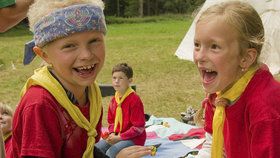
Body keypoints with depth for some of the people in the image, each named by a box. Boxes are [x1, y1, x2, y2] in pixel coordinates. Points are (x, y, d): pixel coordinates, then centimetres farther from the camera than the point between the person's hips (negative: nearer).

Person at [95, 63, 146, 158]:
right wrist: (112, 134, -5)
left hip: (134, 139, -7)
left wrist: (119, 137, -19)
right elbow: (111, 121, 16)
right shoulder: (114, 100, 7)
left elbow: (138, 127, -18)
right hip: (117, 136, 7)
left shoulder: (134, 100, -17)